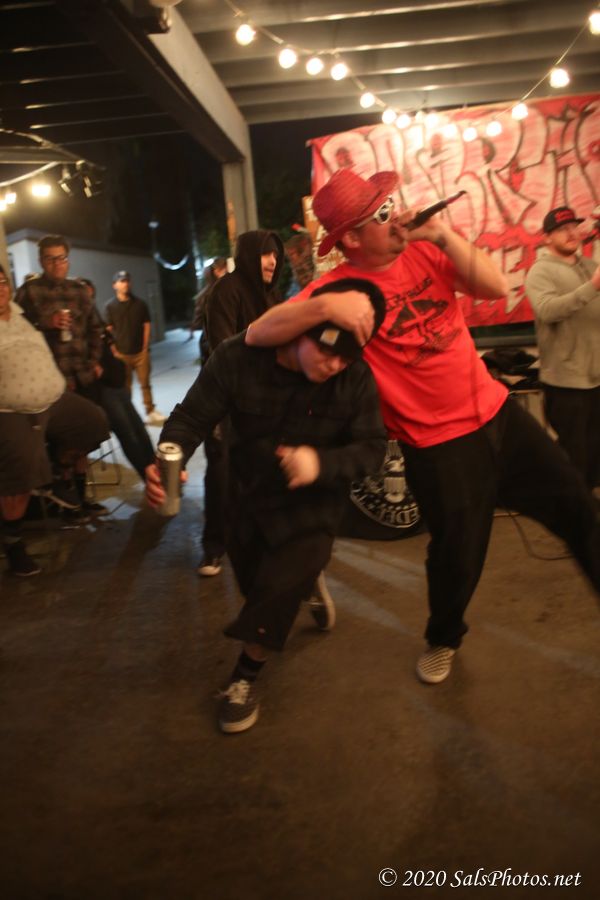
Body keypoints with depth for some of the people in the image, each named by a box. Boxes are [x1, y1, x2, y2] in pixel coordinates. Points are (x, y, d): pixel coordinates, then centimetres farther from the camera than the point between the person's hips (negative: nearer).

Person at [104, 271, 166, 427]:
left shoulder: (140, 304, 6)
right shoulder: (110, 306, -1)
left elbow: (147, 325, 8)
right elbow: (108, 330, -2)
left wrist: (145, 347, 1)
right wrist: (114, 351, -8)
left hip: (140, 352, 2)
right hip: (121, 353, -1)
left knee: (145, 383, 3)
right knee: (124, 386, 6)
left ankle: (151, 412, 10)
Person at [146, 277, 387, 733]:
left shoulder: (357, 379, -25)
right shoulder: (238, 358, -25)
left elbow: (372, 446, -19)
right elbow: (192, 417, -20)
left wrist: (322, 463, -39)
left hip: (311, 503, -2)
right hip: (249, 494, 3)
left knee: (278, 588, -14)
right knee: (255, 582, 22)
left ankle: (245, 677, 15)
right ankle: (309, 586, 59)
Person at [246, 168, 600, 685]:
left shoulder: (421, 251, -1)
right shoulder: (340, 286, -15)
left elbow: (496, 288, -7)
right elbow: (257, 334, -23)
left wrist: (444, 236, -18)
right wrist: (326, 304, -38)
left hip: (495, 410, 6)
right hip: (438, 443, -5)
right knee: (459, 553, 8)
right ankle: (444, 640, 39)